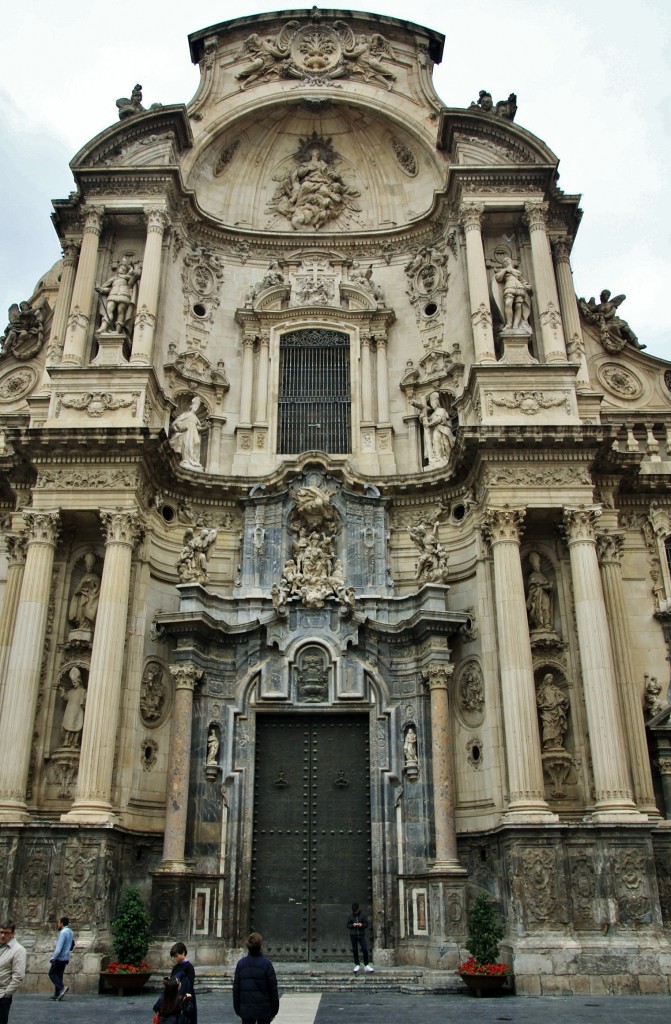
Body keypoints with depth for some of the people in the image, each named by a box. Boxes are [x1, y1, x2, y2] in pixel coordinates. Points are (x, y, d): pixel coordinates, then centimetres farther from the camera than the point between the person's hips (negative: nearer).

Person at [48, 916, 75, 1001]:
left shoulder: (63, 932, -17)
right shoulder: (70, 932, 12)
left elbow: (59, 947, -22)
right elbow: (72, 944, 21)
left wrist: (53, 957, -20)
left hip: (60, 958, -8)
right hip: (66, 958, 8)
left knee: (52, 973, 1)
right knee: (59, 975, 12)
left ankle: (62, 987, -13)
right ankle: (57, 994, 11)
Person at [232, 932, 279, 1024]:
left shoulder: (241, 964, -2)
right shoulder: (266, 963, -11)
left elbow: (236, 988, 2)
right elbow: (273, 989, -6)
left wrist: (237, 1009, 12)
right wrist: (274, 1010, 4)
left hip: (246, 1010, 2)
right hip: (263, 1010, -2)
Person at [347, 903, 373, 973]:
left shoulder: (363, 915, 1)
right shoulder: (350, 916, 4)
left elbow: (366, 924, 2)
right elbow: (348, 925, 5)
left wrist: (362, 925, -18)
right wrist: (352, 925, -14)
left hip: (361, 935, -1)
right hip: (353, 935, 1)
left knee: (365, 949, -8)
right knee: (355, 950, 5)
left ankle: (366, 965, 2)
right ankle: (357, 965, 17)